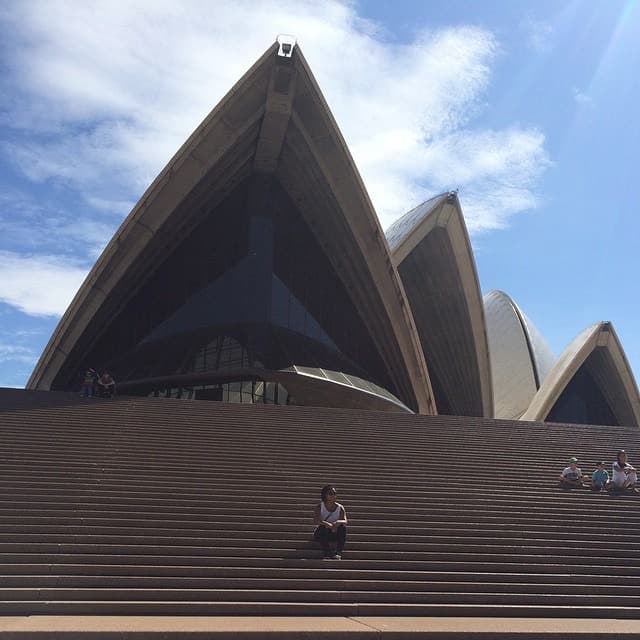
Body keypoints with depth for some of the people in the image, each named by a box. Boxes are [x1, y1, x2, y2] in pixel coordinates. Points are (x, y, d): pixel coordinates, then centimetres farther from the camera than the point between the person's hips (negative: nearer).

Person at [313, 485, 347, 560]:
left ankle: (339, 553, -29)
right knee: (323, 527, -33)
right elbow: (315, 521, -24)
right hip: (320, 534, -2)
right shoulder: (319, 507, -8)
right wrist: (326, 524, -43)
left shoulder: (340, 508, -3)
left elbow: (345, 521, -18)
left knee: (342, 526, -27)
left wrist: (338, 522, -41)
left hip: (334, 534, 2)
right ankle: (326, 553, -33)